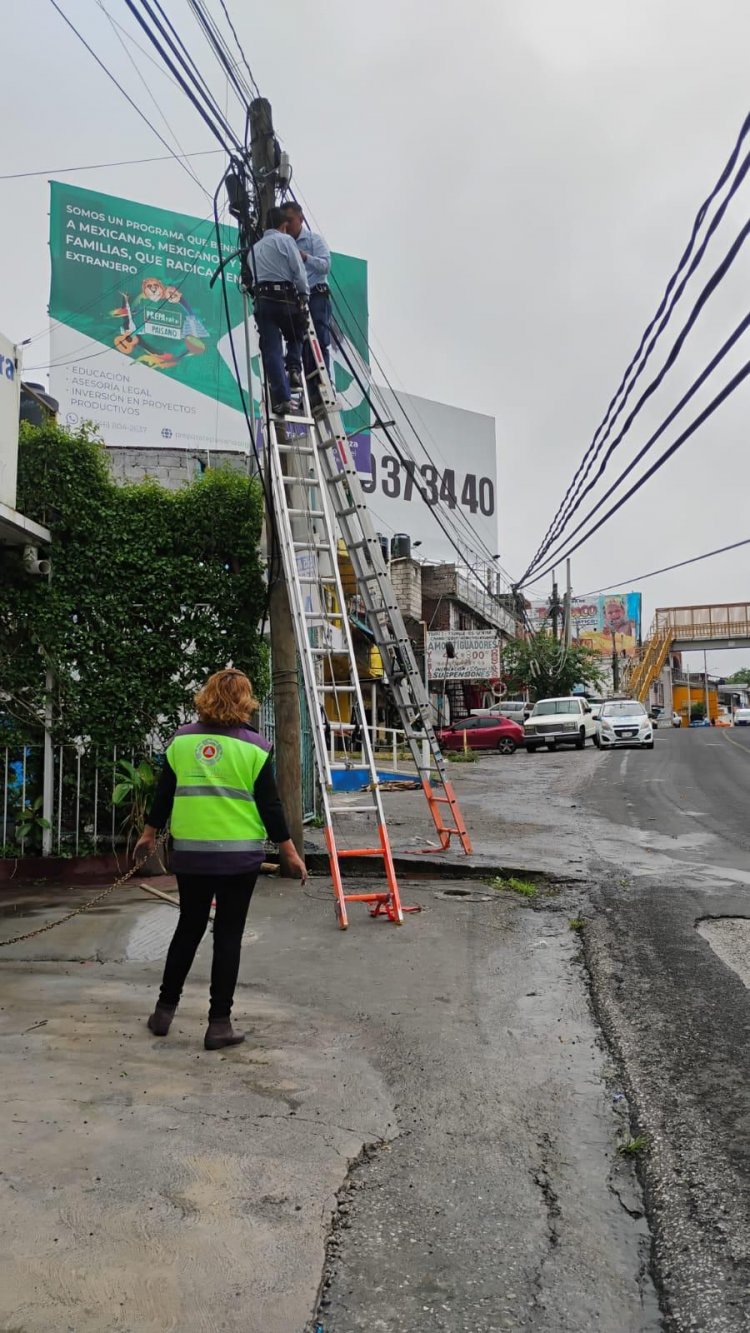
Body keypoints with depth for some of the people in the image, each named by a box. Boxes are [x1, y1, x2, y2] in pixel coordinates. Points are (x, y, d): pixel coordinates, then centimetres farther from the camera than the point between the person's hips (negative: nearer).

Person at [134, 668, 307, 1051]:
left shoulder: (181, 740, 2)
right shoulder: (255, 747, -7)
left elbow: (164, 794, 7)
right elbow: (269, 805, -5)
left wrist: (149, 834, 22)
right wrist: (290, 852, 3)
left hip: (190, 852, 3)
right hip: (239, 855, -3)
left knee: (188, 929, 18)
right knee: (228, 935, 6)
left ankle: (165, 1010, 27)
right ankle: (219, 1023, 11)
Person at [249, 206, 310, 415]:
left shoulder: (255, 248, 26)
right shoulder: (285, 240, 7)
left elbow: (254, 276, 18)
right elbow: (298, 271, -2)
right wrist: (304, 296, 5)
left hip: (261, 299, 3)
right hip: (285, 297, -3)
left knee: (271, 350, -4)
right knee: (295, 337, 23)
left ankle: (282, 399, -14)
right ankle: (294, 368, -2)